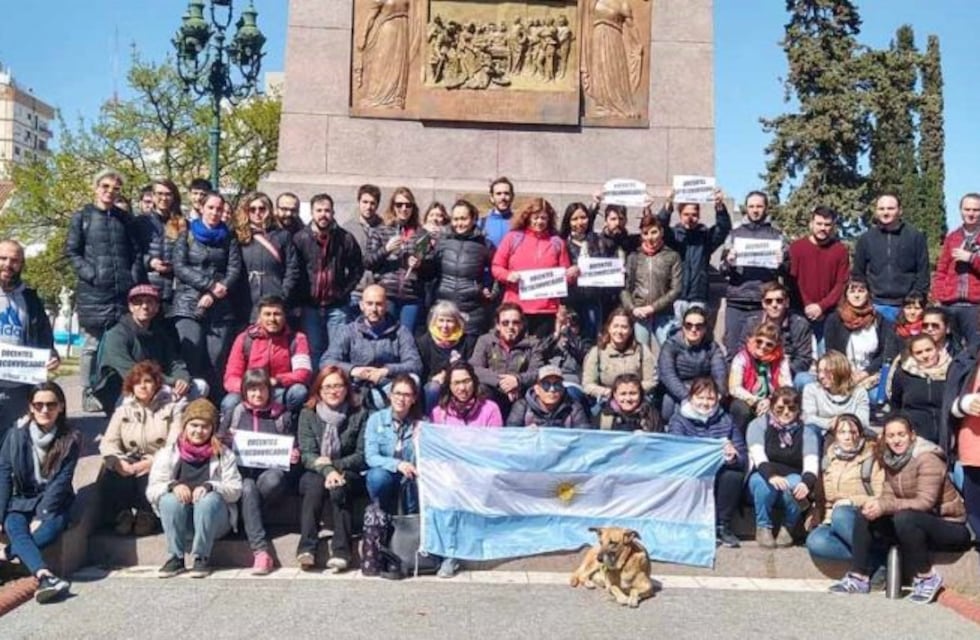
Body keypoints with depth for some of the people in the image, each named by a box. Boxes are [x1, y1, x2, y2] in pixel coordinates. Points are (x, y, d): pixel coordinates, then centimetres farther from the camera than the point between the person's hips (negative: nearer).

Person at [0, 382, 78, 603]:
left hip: (53, 501, 0)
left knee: (52, 527, -34)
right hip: (20, 500, 0)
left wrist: (41, 515, -21)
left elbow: (61, 481, -11)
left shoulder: (70, 439, -6)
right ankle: (45, 577, -50)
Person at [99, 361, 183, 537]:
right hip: (130, 463, 3)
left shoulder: (173, 407, 5)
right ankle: (123, 515, -13)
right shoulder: (123, 410, 15)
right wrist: (119, 461, -20)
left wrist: (152, 461, -26)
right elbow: (108, 442, 3)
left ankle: (147, 516, -15)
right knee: (111, 476, -29)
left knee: (150, 477, -36)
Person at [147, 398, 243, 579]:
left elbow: (235, 490, -6)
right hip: (179, 522, 1)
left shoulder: (224, 454, 4)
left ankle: (202, 558, -20)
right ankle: (175, 558, -18)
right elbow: (152, 491, -2)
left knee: (209, 499, -31)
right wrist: (172, 485, -23)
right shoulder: (167, 453, 5)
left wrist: (210, 486, -24)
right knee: (170, 500, -28)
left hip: (213, 520, -1)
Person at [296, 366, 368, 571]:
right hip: (314, 473, 1)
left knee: (339, 486, -33)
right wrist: (327, 470, -26)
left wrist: (334, 465, -17)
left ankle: (341, 550, -40)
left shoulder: (359, 414, 2)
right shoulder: (308, 414, 3)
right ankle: (306, 547, -41)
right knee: (316, 482, -33)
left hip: (349, 475, -1)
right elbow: (306, 454, -7)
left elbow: (362, 455, -2)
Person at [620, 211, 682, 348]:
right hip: (639, 316, 1)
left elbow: (676, 289, -2)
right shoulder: (634, 257, 9)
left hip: (664, 316, -1)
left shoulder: (672, 256, 4)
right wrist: (632, 308, -9)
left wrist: (654, 307, -9)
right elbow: (624, 288, 7)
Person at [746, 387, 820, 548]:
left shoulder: (806, 431, 1)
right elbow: (758, 456, -20)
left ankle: (788, 528, -8)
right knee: (766, 482, -34)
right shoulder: (759, 424, -2)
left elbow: (812, 462, -17)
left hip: (793, 478, 1)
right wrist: (771, 475, -42)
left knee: (795, 482, -33)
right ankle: (763, 527, -12)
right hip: (763, 477, -1)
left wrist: (806, 482, -41)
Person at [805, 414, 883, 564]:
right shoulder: (828, 461, 13)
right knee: (815, 542, -30)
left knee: (841, 514, -39)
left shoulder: (871, 459, -1)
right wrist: (828, 516, 2)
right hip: (834, 521, 4)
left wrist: (852, 502, -18)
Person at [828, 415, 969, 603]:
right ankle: (858, 578, -4)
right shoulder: (891, 459, 3)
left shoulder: (927, 458, -20)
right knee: (865, 515, -6)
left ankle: (926, 578, -16)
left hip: (949, 524, -7)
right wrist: (877, 504, -24)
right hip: (914, 522, 8)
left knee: (904, 518, -35)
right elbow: (889, 495, -1)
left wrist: (884, 507, -33)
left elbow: (925, 502, -29)